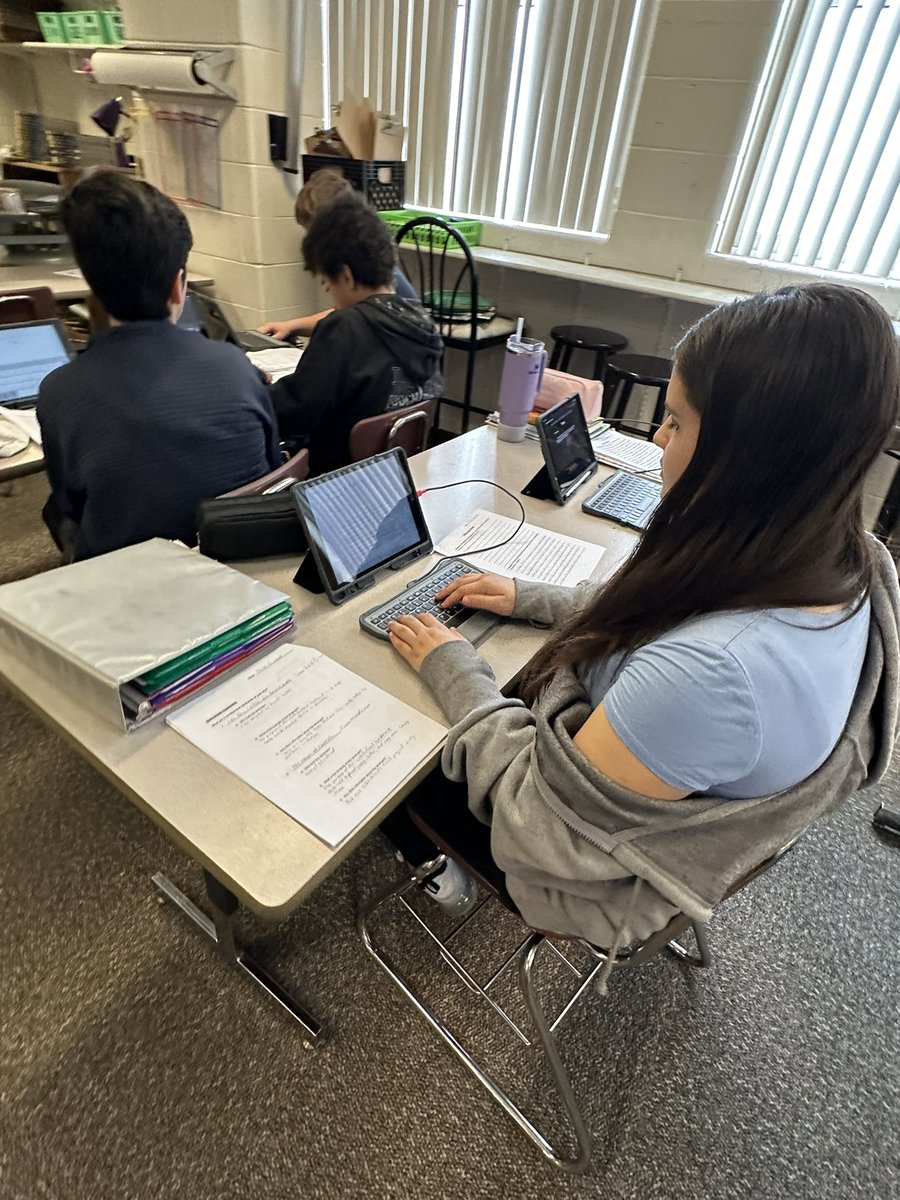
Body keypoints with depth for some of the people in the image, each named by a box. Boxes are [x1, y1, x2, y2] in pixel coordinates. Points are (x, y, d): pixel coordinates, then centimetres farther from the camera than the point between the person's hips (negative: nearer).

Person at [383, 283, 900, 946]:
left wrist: (451, 666, -17)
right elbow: (654, 612, 1)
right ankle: (443, 859, 43)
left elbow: (531, 809, -30)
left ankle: (438, 871, 42)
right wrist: (527, 598, 0)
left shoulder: (711, 671, -45)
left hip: (596, 876, -6)